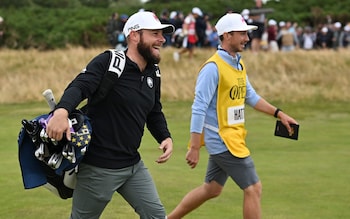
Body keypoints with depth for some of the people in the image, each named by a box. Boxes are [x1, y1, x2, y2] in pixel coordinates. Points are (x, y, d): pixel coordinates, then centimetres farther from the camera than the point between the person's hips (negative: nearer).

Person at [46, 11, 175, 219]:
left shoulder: (153, 73, 9)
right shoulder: (108, 62, -14)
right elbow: (79, 87, -30)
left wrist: (165, 137, 3)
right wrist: (62, 110, -50)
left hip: (133, 164, 7)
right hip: (98, 168, -7)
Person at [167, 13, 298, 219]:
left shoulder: (238, 64, 10)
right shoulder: (213, 67, -18)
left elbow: (251, 96, 22)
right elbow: (199, 109, -20)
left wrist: (278, 113, 14)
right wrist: (194, 148, -22)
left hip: (233, 138, 9)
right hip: (222, 140, -9)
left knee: (211, 189, 18)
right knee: (254, 189, -5)